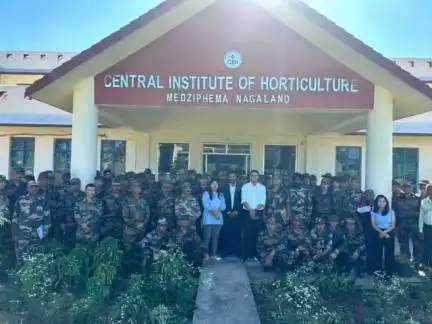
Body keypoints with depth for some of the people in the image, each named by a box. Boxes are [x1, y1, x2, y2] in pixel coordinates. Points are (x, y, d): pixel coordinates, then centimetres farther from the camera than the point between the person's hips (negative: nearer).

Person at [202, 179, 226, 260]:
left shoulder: (220, 194, 18)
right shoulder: (206, 193, 5)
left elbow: (223, 206, 6)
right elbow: (206, 205, -8)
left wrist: (217, 210, -12)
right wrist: (213, 212, -17)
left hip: (218, 219, 4)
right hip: (208, 219, -4)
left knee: (215, 237, 5)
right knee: (207, 237, -7)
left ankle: (214, 254, 10)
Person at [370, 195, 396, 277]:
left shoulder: (391, 212, -1)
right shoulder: (373, 212, 0)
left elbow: (393, 225, -4)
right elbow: (373, 225, -3)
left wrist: (384, 232, -17)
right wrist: (381, 232, -18)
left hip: (389, 233, 0)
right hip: (378, 234, 1)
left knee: (389, 254, -3)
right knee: (377, 253, 0)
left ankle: (389, 273, 7)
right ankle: (378, 273, 11)